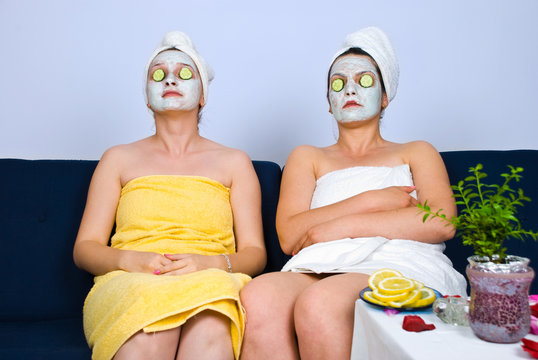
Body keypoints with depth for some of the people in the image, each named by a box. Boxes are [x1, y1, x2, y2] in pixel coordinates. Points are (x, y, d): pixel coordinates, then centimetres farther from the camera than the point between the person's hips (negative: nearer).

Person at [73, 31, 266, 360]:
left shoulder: (234, 162, 17)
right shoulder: (119, 159, 19)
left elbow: (255, 253, 10)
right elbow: (84, 248, 12)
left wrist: (211, 263, -13)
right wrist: (130, 260, -10)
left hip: (211, 285, 0)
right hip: (128, 283, 1)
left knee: (209, 330, -37)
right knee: (149, 329, -37)